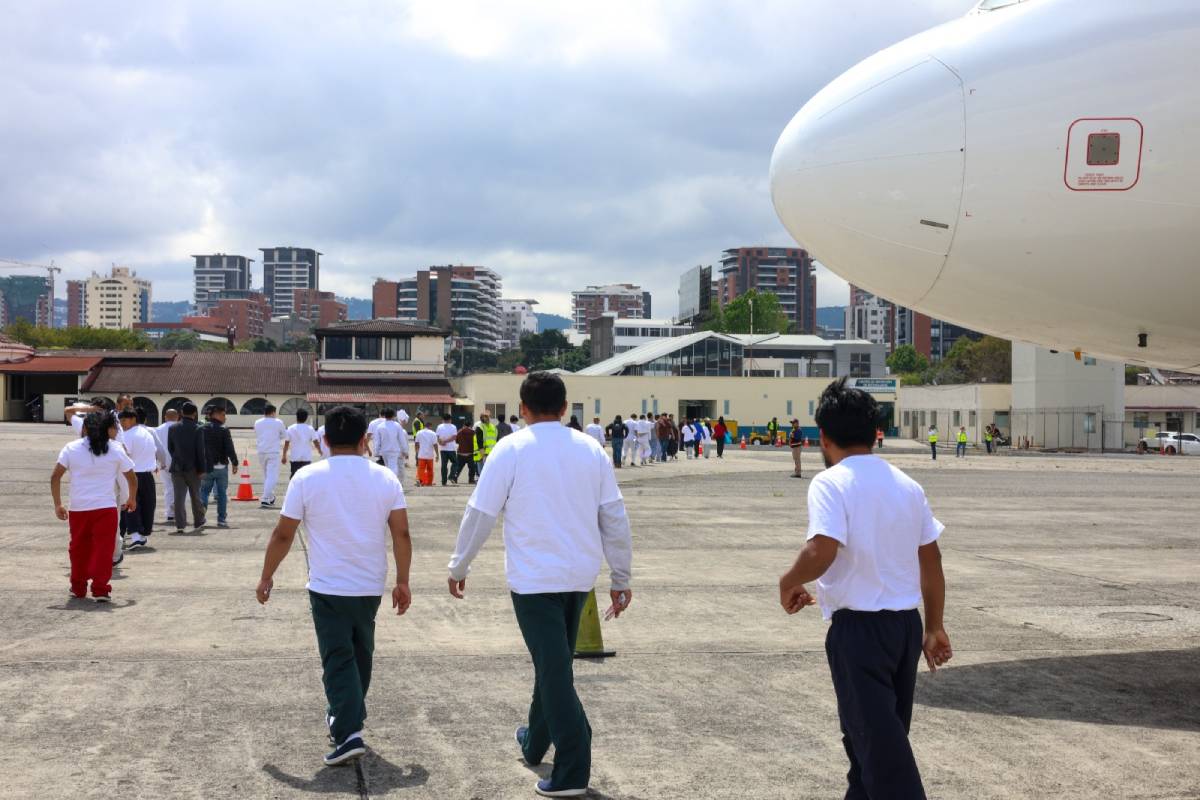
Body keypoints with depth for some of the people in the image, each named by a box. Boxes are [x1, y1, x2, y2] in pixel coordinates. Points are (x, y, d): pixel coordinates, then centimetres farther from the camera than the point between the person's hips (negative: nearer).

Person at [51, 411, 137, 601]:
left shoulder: (71, 448, 3)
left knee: (79, 547, 17)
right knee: (103, 548, 2)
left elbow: (55, 476, -3)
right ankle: (100, 589, -4)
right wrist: (132, 500, 24)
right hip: (105, 507, -2)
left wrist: (58, 504, 3)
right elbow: (132, 477, 8)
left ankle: (78, 587, 25)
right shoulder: (116, 450, 2)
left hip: (78, 507, 2)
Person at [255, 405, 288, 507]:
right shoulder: (278, 422, -5)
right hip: (274, 452, -4)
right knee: (272, 476, -5)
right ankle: (265, 500, -17)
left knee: (266, 475, 18)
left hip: (261, 452, 4)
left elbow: (257, 436, 16)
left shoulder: (257, 423, 5)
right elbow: (284, 436, 5)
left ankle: (271, 498, 28)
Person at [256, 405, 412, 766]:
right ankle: (347, 717, 34)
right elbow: (401, 534, -2)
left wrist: (266, 577, 7)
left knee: (338, 660, 0)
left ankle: (348, 733, -11)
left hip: (327, 588, -3)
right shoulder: (385, 478, -2)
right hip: (370, 586, 3)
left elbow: (282, 535, -5)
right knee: (360, 654, 20)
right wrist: (402, 582, 8)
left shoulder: (307, 478, -8)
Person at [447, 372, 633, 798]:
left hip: (533, 578, -5)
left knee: (554, 669, -2)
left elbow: (480, 513, -6)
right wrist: (621, 578, 11)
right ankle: (536, 742, 40)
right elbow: (615, 518, 3)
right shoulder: (591, 449, 3)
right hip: (579, 576, 5)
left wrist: (459, 566, 8)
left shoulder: (512, 449, -8)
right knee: (555, 662, 22)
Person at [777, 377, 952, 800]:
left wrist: (789, 583, -7)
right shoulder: (906, 485, 8)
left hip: (859, 626, -7)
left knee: (875, 739, -2)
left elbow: (821, 551, -26)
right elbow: (931, 561, 11)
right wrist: (934, 628, 19)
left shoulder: (831, 483, -12)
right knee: (886, 730, 20)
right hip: (907, 622, 7)